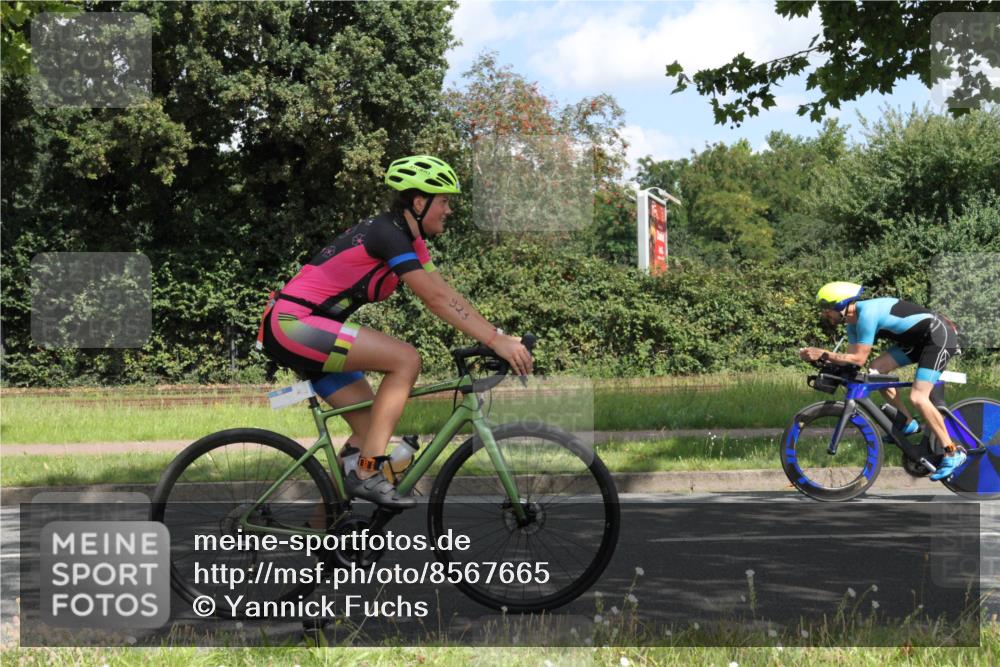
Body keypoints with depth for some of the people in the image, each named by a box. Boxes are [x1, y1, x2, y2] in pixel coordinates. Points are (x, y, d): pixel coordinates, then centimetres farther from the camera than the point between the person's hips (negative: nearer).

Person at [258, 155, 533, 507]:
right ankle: (367, 474, -17)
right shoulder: (388, 233, -18)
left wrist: (500, 335, 0)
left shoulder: (409, 239, 12)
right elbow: (436, 299, -24)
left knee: (371, 427, 6)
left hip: (306, 331, 10)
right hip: (293, 323, -10)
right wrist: (495, 340, -25)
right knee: (406, 358, -20)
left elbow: (446, 294, 9)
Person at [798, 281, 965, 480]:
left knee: (918, 398, -19)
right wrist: (817, 356, -7)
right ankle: (908, 424, 9)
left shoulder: (867, 314, -25)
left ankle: (953, 454, -11)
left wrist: (823, 354, -24)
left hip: (940, 336, -10)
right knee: (876, 369, -1)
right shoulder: (854, 320, 5)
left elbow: (858, 359, -26)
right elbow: (851, 358, 4)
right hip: (918, 338, 10)